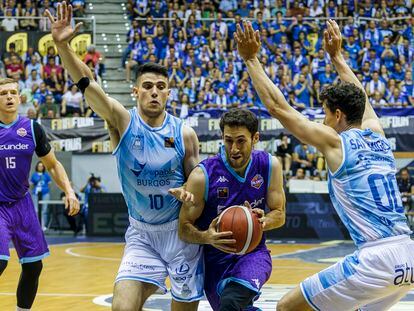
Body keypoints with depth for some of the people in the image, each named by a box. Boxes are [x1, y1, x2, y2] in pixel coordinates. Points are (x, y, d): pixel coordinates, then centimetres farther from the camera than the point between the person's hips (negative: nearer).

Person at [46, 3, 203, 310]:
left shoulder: (184, 133, -6)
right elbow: (87, 83, -22)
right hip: (141, 234, 0)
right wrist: (63, 45, -37)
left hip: (181, 232, 1)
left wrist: (188, 193, -21)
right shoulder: (122, 121, -8)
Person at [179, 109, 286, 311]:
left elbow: (279, 214, 5)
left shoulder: (269, 166, -5)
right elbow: (184, 229, -9)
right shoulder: (203, 175, -14)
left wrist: (263, 222, -19)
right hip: (216, 259, 1)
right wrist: (207, 237, -31)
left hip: (253, 252, -1)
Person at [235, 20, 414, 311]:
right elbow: (360, 98, 37)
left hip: (376, 260, -8)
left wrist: (251, 59, 11)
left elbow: (278, 106, 3)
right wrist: (336, 56, 47)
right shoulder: (378, 136, 16)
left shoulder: (335, 142, -1)